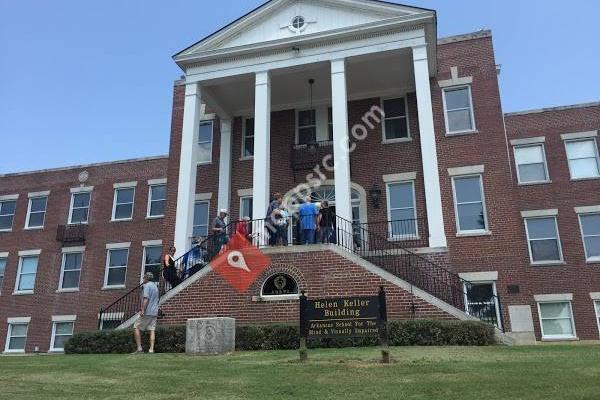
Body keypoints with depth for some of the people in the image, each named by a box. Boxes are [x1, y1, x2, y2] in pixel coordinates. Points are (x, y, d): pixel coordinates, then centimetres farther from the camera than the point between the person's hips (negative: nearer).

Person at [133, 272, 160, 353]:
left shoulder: (147, 285, -7)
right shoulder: (155, 286, 20)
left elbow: (146, 298, -19)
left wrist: (143, 310, -21)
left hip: (147, 312, -8)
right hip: (154, 312, 8)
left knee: (136, 327, 0)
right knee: (152, 330, 4)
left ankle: (139, 348, -5)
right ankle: (151, 349, -2)